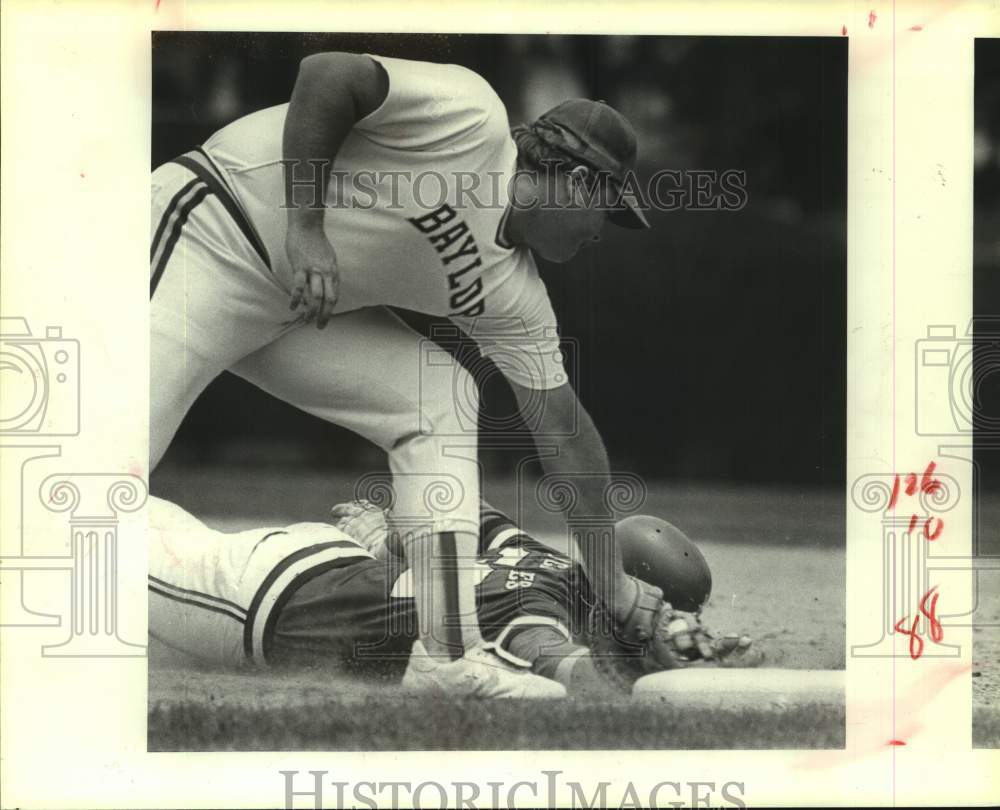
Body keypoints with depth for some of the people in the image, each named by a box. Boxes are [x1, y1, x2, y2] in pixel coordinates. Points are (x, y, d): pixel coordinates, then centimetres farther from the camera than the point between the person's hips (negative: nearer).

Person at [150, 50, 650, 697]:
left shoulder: (516, 299, 6)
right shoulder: (471, 117, -16)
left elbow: (563, 429, 10)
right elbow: (327, 73, -23)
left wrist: (612, 580, 13)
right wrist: (306, 225, -27)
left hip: (297, 306, 8)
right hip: (209, 234, -8)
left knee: (443, 399, -3)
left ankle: (452, 658, -7)